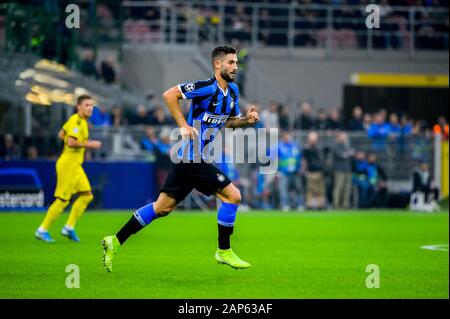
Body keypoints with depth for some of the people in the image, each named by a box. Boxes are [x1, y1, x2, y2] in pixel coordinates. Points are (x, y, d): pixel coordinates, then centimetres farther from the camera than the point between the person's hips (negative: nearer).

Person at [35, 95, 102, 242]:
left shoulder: (81, 121, 13)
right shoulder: (76, 121, -16)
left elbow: (61, 135, 24)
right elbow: (71, 142, -27)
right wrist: (89, 144, -18)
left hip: (75, 165, 10)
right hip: (69, 164, -10)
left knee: (87, 195, 7)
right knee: (63, 200, -7)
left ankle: (69, 227, 10)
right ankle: (42, 230, 2)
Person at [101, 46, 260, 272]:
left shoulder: (232, 91, 12)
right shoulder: (206, 87, -16)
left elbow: (229, 121, 25)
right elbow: (169, 95, -18)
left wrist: (246, 120, 4)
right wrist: (184, 126, -20)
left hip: (189, 158, 9)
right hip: (193, 157, -9)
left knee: (163, 206, 10)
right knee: (232, 195, -8)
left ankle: (116, 241, 13)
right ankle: (224, 251, 3)